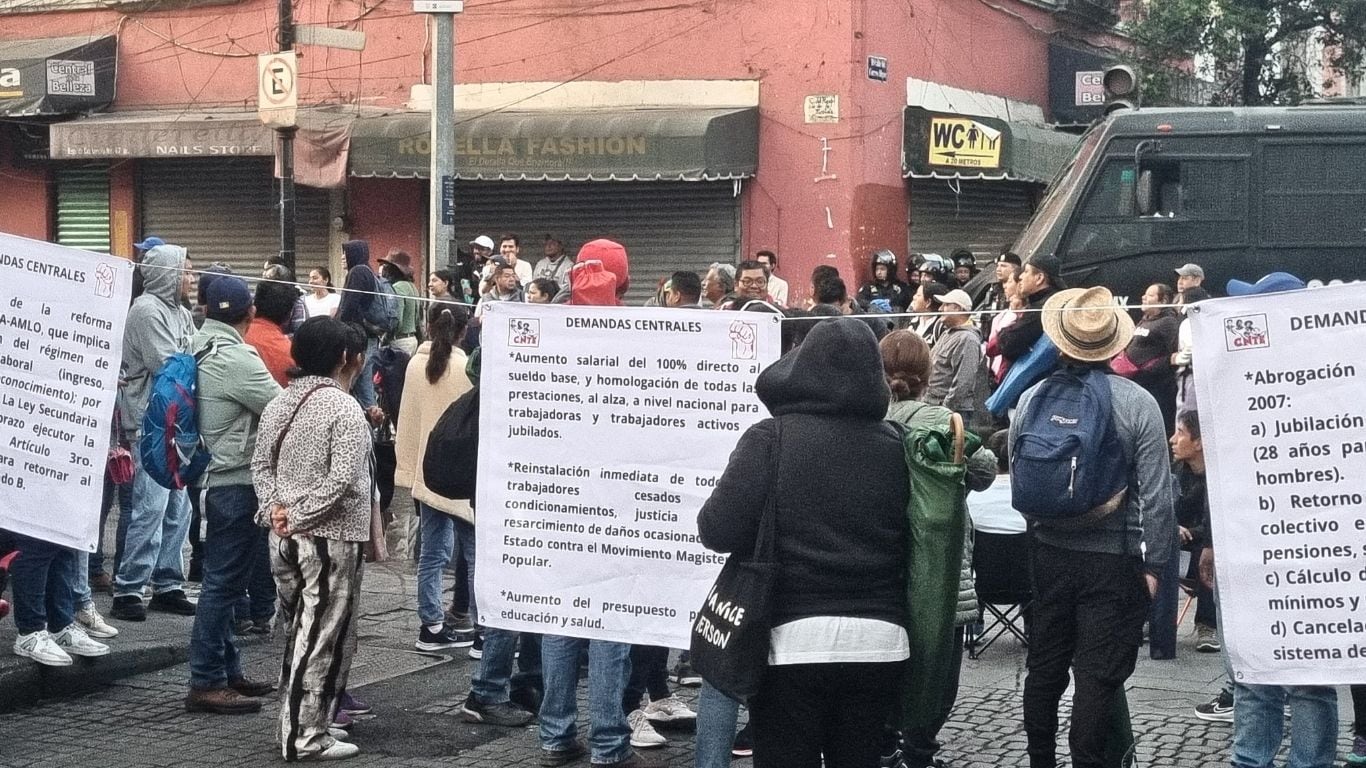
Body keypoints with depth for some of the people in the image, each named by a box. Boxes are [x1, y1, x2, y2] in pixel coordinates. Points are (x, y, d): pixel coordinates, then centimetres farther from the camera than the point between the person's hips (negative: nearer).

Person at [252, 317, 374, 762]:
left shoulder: (279, 405, 8)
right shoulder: (344, 408, -13)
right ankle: (306, 738, 3)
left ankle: (301, 725, 26)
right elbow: (341, 480, -20)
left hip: (283, 539, 7)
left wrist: (274, 508, -1)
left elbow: (261, 465, 9)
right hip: (330, 539, -7)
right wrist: (299, 517, -14)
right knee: (323, 640, 0)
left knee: (299, 634, 18)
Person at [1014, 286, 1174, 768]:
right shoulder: (1137, 404, -13)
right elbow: (1156, 494, -12)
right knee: (1099, 675, 2)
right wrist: (1155, 563, -3)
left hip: (1049, 554, 3)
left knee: (1045, 665, 16)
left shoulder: (1033, 398, -4)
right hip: (1114, 559, -3)